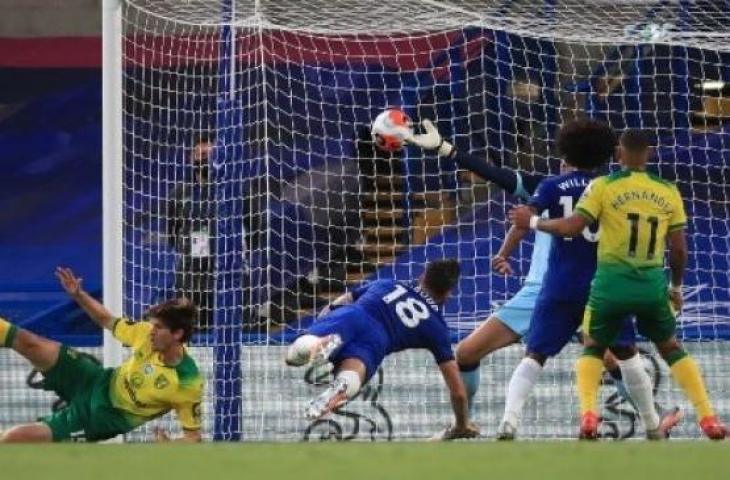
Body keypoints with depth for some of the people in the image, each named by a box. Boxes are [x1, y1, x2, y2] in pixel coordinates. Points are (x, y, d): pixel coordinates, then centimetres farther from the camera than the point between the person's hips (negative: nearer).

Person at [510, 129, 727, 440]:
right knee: (672, 349, 19)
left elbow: (571, 228, -8)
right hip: (653, 284, 2)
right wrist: (676, 287, 24)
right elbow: (679, 249, 8)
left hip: (612, 282, -2)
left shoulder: (604, 187, -4)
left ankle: (588, 415, -3)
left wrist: (532, 222, 8)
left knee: (593, 347, 18)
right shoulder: (668, 191, 5)